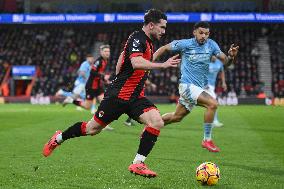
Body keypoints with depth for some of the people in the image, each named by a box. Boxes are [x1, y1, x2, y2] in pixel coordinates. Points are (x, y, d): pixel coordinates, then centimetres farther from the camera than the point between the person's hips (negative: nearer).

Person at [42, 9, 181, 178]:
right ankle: (59, 138, 31)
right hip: (118, 94, -8)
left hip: (135, 96, 8)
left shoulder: (148, 42, 13)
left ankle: (138, 164, -13)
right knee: (93, 129, 5)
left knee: (157, 122, -16)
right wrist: (163, 65, -34)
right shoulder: (137, 38, -15)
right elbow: (136, 63, -34)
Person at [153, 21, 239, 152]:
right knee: (212, 104, -25)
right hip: (187, 85, -6)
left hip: (199, 87, 6)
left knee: (177, 117, 17)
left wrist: (231, 56, -23)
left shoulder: (211, 45, 1)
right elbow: (164, 48, 1)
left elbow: (225, 62, -1)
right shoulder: (185, 44, -10)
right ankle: (207, 140, -15)